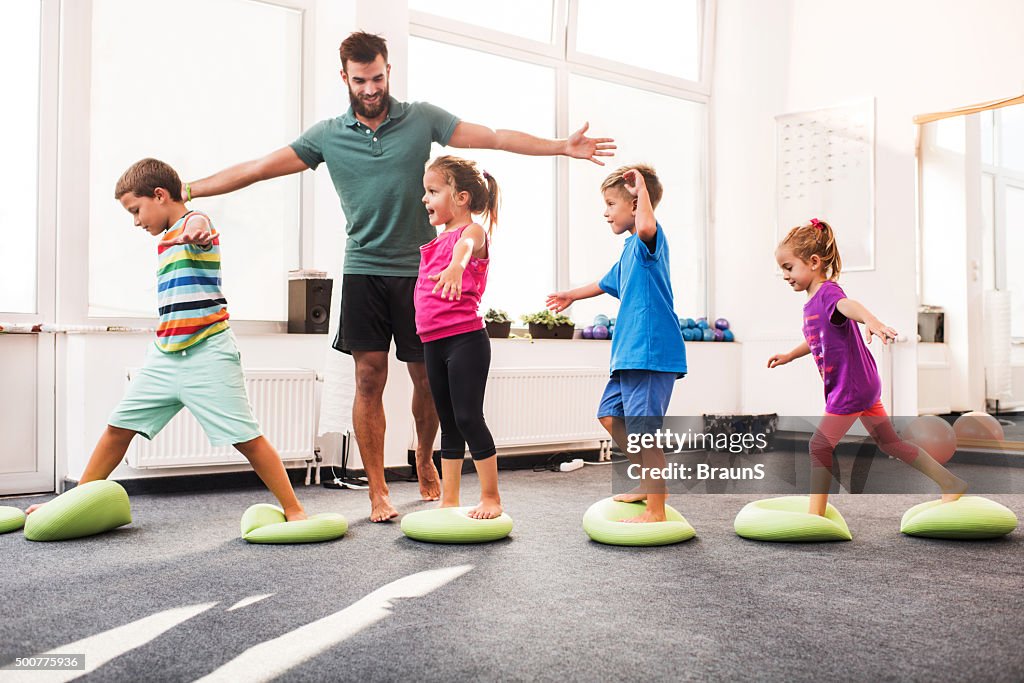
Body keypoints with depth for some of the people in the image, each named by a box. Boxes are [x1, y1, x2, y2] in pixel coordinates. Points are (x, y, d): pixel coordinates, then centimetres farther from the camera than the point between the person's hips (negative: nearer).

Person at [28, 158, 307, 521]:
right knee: (119, 426, 11)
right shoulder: (164, 240, 19)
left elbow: (197, 226, -38)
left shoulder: (195, 220, -9)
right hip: (164, 355, 9)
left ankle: (294, 511, 0)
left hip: (207, 353, -9)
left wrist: (193, 233, -60)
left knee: (247, 438, -8)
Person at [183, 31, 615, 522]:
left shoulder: (421, 119, 2)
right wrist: (185, 190, 2)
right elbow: (258, 168, 4)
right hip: (363, 272, 0)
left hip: (419, 270, 0)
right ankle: (378, 491, 6)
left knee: (427, 377, 4)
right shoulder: (327, 136, 4)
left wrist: (562, 146, -5)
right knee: (369, 379, -3)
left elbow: (496, 138, 1)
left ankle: (425, 462, 31)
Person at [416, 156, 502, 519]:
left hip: (465, 339, -8)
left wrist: (456, 265, -54)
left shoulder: (472, 231, -8)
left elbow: (466, 245, -34)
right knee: (448, 423, 12)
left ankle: (491, 497, 6)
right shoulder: (435, 243, 17)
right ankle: (449, 501, 20)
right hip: (433, 342, 8)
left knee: (468, 418, -7)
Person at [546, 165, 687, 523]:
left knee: (643, 431, -8)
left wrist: (642, 188, -29)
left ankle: (656, 512, 1)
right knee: (610, 415, 19)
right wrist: (572, 295, 53)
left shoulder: (648, 239, -11)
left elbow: (646, 225, -40)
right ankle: (650, 481, 28)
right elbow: (609, 282, 40)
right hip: (630, 351, 11)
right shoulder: (631, 247, 20)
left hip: (650, 350, -11)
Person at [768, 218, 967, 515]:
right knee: (889, 441, 18)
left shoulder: (828, 292, -18)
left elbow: (848, 304, -44)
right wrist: (789, 356, 36)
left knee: (819, 445, -4)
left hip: (851, 387, -10)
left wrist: (870, 320, -64)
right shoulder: (813, 300, 11)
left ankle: (815, 515, 4)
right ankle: (951, 484, 27)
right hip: (863, 384, 10)